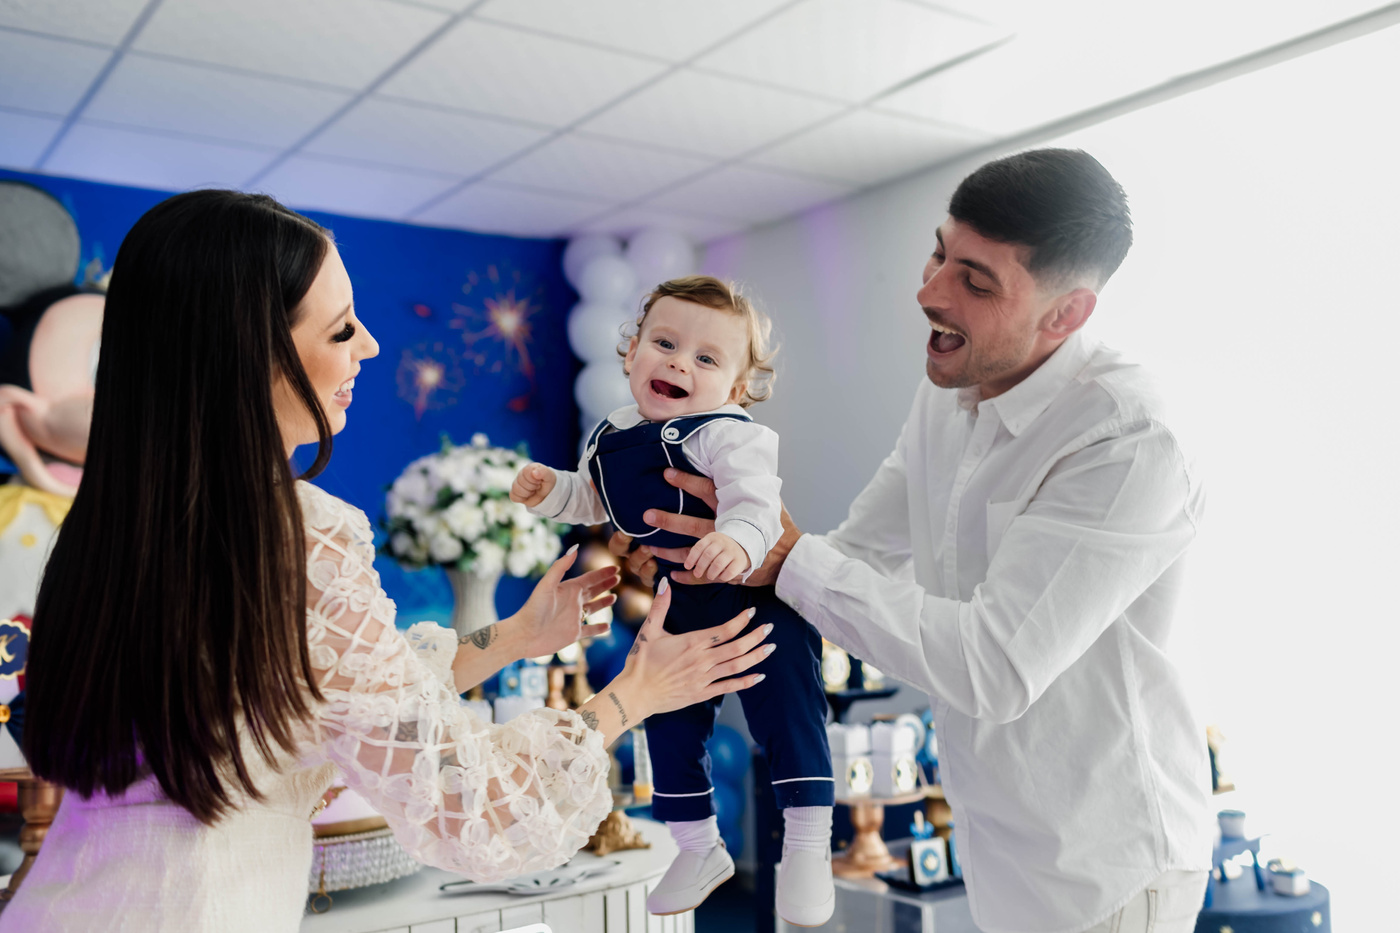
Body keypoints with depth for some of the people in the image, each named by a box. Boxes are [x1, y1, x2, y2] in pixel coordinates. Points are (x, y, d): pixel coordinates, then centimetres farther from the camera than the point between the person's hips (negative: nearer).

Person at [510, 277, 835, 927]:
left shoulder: (730, 436, -21)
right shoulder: (608, 441, 1)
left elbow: (754, 502, -36)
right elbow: (594, 504, 18)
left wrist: (737, 541, -56)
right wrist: (549, 490, 0)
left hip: (762, 604, -6)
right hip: (680, 615, 7)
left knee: (787, 720, -3)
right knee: (670, 730, 14)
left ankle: (808, 850, 17)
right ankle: (699, 849, 34)